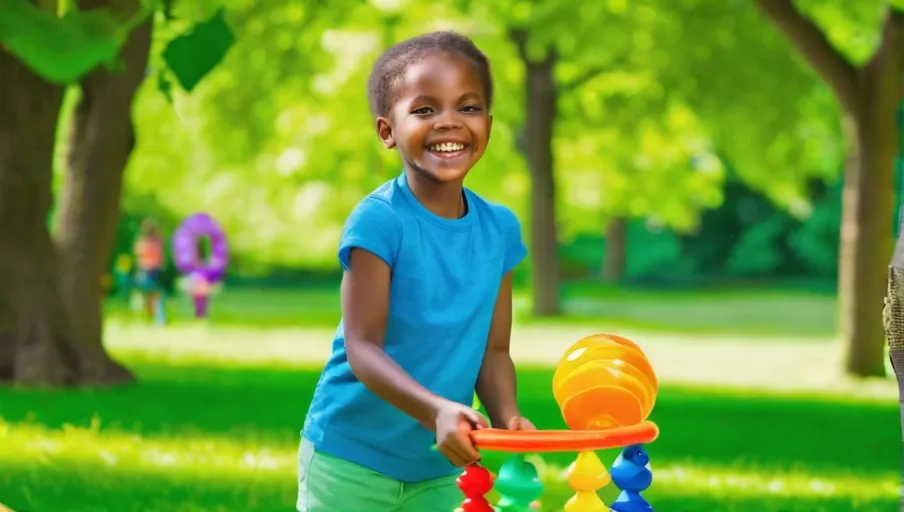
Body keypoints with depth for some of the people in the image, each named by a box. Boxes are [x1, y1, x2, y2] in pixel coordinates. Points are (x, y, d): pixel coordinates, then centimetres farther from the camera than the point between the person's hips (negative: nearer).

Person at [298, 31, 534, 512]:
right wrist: (436, 410, -34)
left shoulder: (499, 228, 2)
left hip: (438, 468, 5)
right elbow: (362, 347, -20)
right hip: (350, 460, -5)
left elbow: (493, 350, 5)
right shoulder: (379, 221, -16)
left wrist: (507, 416, -15)